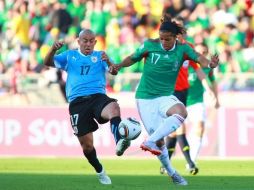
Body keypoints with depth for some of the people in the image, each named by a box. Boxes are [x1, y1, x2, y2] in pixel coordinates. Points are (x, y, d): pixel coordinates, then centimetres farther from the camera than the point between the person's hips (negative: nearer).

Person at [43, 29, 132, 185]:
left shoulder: (100, 56, 13)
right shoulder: (70, 56, 17)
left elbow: (114, 71, -4)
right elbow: (48, 62, 7)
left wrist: (109, 62, -27)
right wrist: (54, 49, -13)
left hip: (97, 96, -1)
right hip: (77, 102, 1)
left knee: (114, 107, -37)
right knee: (86, 143, 0)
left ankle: (119, 142, -55)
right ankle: (100, 172, 22)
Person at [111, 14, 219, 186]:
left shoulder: (182, 48, -5)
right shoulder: (150, 45, -6)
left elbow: (198, 57, -22)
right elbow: (133, 58, 8)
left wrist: (210, 63, -42)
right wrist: (119, 66, -9)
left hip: (166, 96, 1)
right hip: (145, 98, -1)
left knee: (181, 112, -34)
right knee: (159, 140, -5)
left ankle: (150, 142, -33)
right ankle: (171, 172, 17)